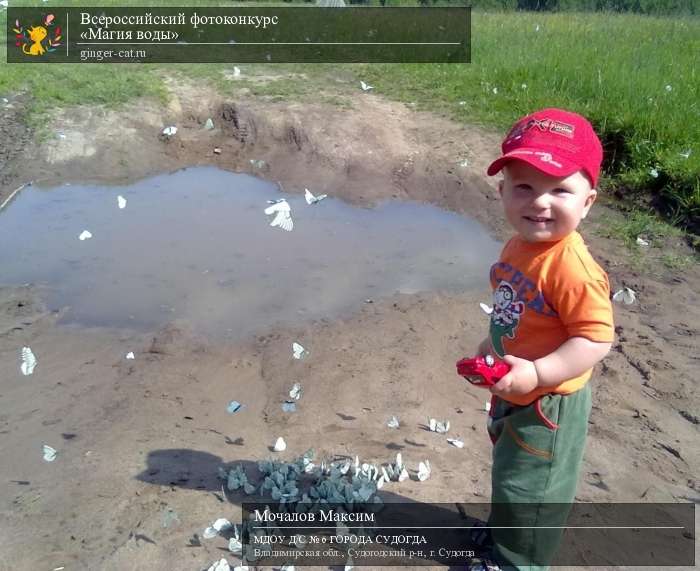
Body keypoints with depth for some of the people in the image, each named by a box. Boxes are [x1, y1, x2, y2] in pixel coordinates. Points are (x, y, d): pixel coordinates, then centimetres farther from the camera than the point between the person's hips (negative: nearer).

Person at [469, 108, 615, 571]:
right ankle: (506, 528, 55)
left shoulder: (571, 269, -32)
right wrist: (494, 345, 12)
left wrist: (537, 373, -36)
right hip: (512, 392, 9)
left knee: (527, 484, 13)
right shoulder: (519, 247, -4)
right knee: (510, 472, 30)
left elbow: (596, 338, -31)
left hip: (549, 402, -8)